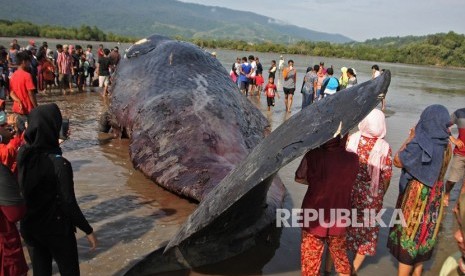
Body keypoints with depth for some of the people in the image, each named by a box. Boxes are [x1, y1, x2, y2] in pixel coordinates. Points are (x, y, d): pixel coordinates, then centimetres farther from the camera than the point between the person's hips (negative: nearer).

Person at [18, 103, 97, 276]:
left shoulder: (22, 154, -12)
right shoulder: (59, 164, -27)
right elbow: (69, 204, -23)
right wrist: (88, 230, -11)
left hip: (29, 226, 5)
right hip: (57, 229, -5)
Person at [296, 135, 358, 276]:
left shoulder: (312, 156, -20)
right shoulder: (352, 158, -16)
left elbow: (299, 178, -2)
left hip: (313, 219, -2)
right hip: (339, 221, 2)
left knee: (310, 264, 16)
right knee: (341, 258, 26)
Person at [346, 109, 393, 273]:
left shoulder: (351, 139, -12)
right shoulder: (384, 148, -15)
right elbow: (386, 177, -8)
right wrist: (380, 195, 10)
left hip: (347, 193, 1)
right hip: (371, 198, -1)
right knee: (367, 230, 20)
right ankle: (353, 268, 31)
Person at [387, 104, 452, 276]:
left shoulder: (419, 144, -25)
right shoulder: (446, 146, -3)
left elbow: (398, 161, -14)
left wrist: (411, 138, -7)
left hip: (416, 196, -7)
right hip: (435, 196, 7)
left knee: (409, 235, 7)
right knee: (423, 234, 20)